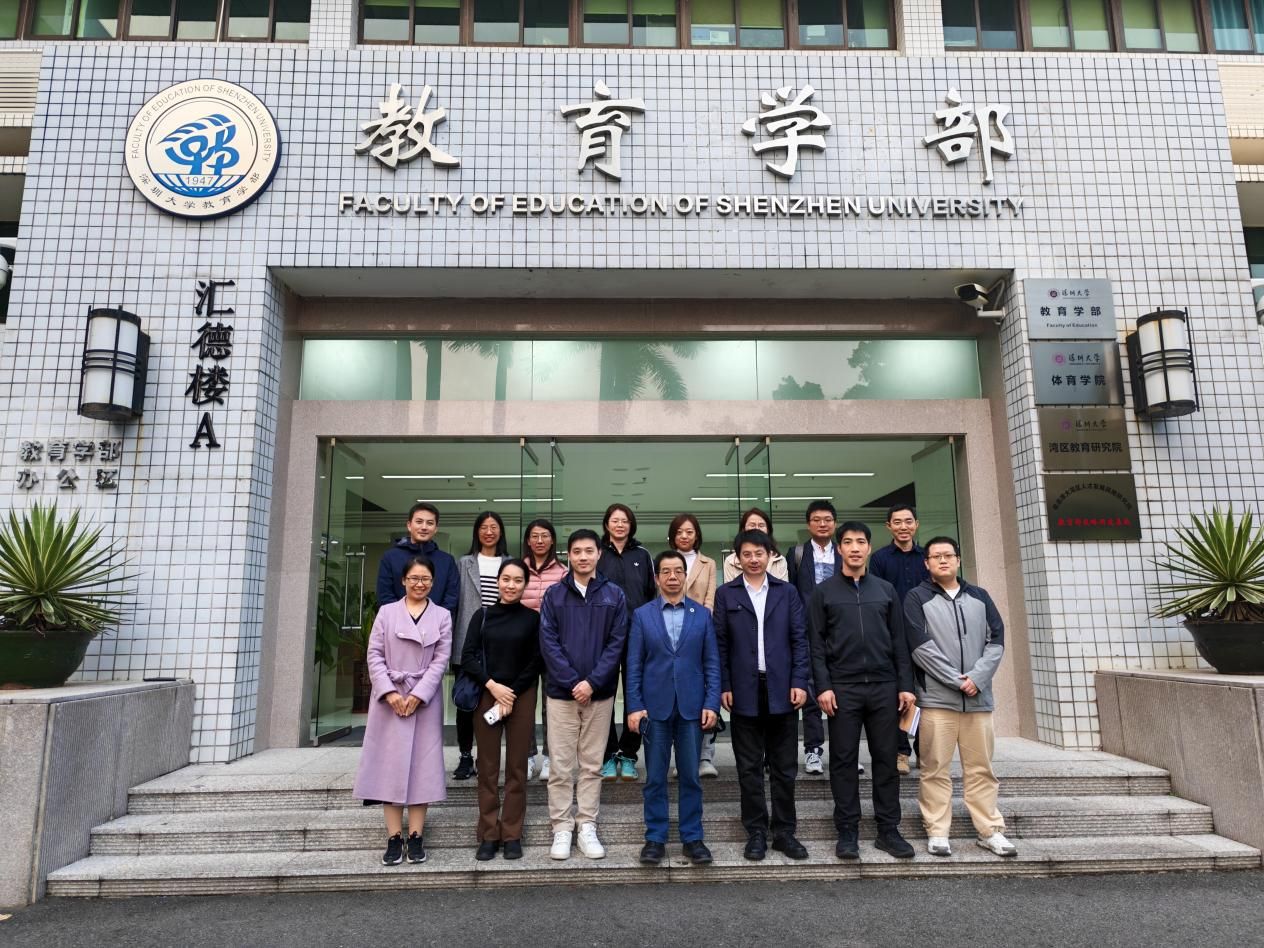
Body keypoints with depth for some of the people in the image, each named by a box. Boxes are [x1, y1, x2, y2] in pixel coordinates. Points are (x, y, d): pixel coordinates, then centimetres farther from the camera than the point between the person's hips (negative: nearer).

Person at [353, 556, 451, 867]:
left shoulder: (442, 616, 5)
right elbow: (375, 655, 1)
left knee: (421, 765, 1)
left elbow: (441, 659, -1)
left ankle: (415, 837, 8)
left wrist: (418, 695, -11)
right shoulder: (386, 612, 7)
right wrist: (389, 692, -11)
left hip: (425, 699, 0)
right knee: (390, 764, 1)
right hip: (389, 698, 1)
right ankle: (394, 838, 7)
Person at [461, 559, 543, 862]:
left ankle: (512, 835, 11)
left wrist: (512, 694, -7)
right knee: (487, 767, 3)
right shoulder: (482, 615, 6)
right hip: (486, 695, 1)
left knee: (516, 767, 2)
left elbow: (536, 663, 1)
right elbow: (467, 657, 1)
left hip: (521, 697, -1)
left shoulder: (532, 618, 3)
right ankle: (488, 835, 12)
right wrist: (492, 686, -11)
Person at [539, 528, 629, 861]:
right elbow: (548, 643, -4)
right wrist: (572, 683, -12)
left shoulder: (614, 595, 1)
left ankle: (587, 827, 19)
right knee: (561, 766, 4)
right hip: (561, 692, 0)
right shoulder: (553, 594, 1)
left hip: (600, 693, 1)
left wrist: (592, 682, -12)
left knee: (592, 765, 9)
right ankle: (562, 829, 15)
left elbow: (617, 643, -2)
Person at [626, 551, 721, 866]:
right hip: (655, 707, 0)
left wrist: (712, 703, -4)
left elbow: (712, 662, 3)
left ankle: (692, 838, 20)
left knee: (690, 776, 8)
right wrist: (634, 706, -5)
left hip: (691, 707, 1)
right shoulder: (642, 615, 3)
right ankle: (655, 838, 19)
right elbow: (634, 665, 1)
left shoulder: (702, 614, 5)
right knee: (655, 778, 7)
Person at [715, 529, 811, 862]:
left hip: (782, 689, 1)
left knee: (784, 767, 8)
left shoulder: (787, 592, 7)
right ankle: (756, 832, 19)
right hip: (745, 691, -1)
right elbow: (720, 644, 1)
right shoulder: (725, 594, 3)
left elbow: (800, 639, 4)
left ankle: (784, 832, 20)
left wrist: (799, 682, -4)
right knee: (749, 768, 8)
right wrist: (724, 687, -5)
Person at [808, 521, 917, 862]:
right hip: (843, 687, -2)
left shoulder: (885, 590, 11)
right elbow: (816, 644, -1)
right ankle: (848, 832, 11)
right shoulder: (824, 591, 3)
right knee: (844, 760, 2)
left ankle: (888, 830, 16)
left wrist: (905, 685, 2)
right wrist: (823, 686, -9)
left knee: (886, 759, 6)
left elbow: (899, 641, 9)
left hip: (884, 686, 2)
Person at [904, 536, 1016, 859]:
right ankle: (937, 832, 7)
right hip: (937, 697, -3)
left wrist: (977, 678, -7)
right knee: (936, 769, 0)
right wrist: (957, 680, -11)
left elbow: (996, 641, 6)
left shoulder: (979, 597, 13)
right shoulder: (917, 598, 2)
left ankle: (990, 831, 17)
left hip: (978, 697, 3)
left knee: (981, 769, 8)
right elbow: (921, 646, -7)